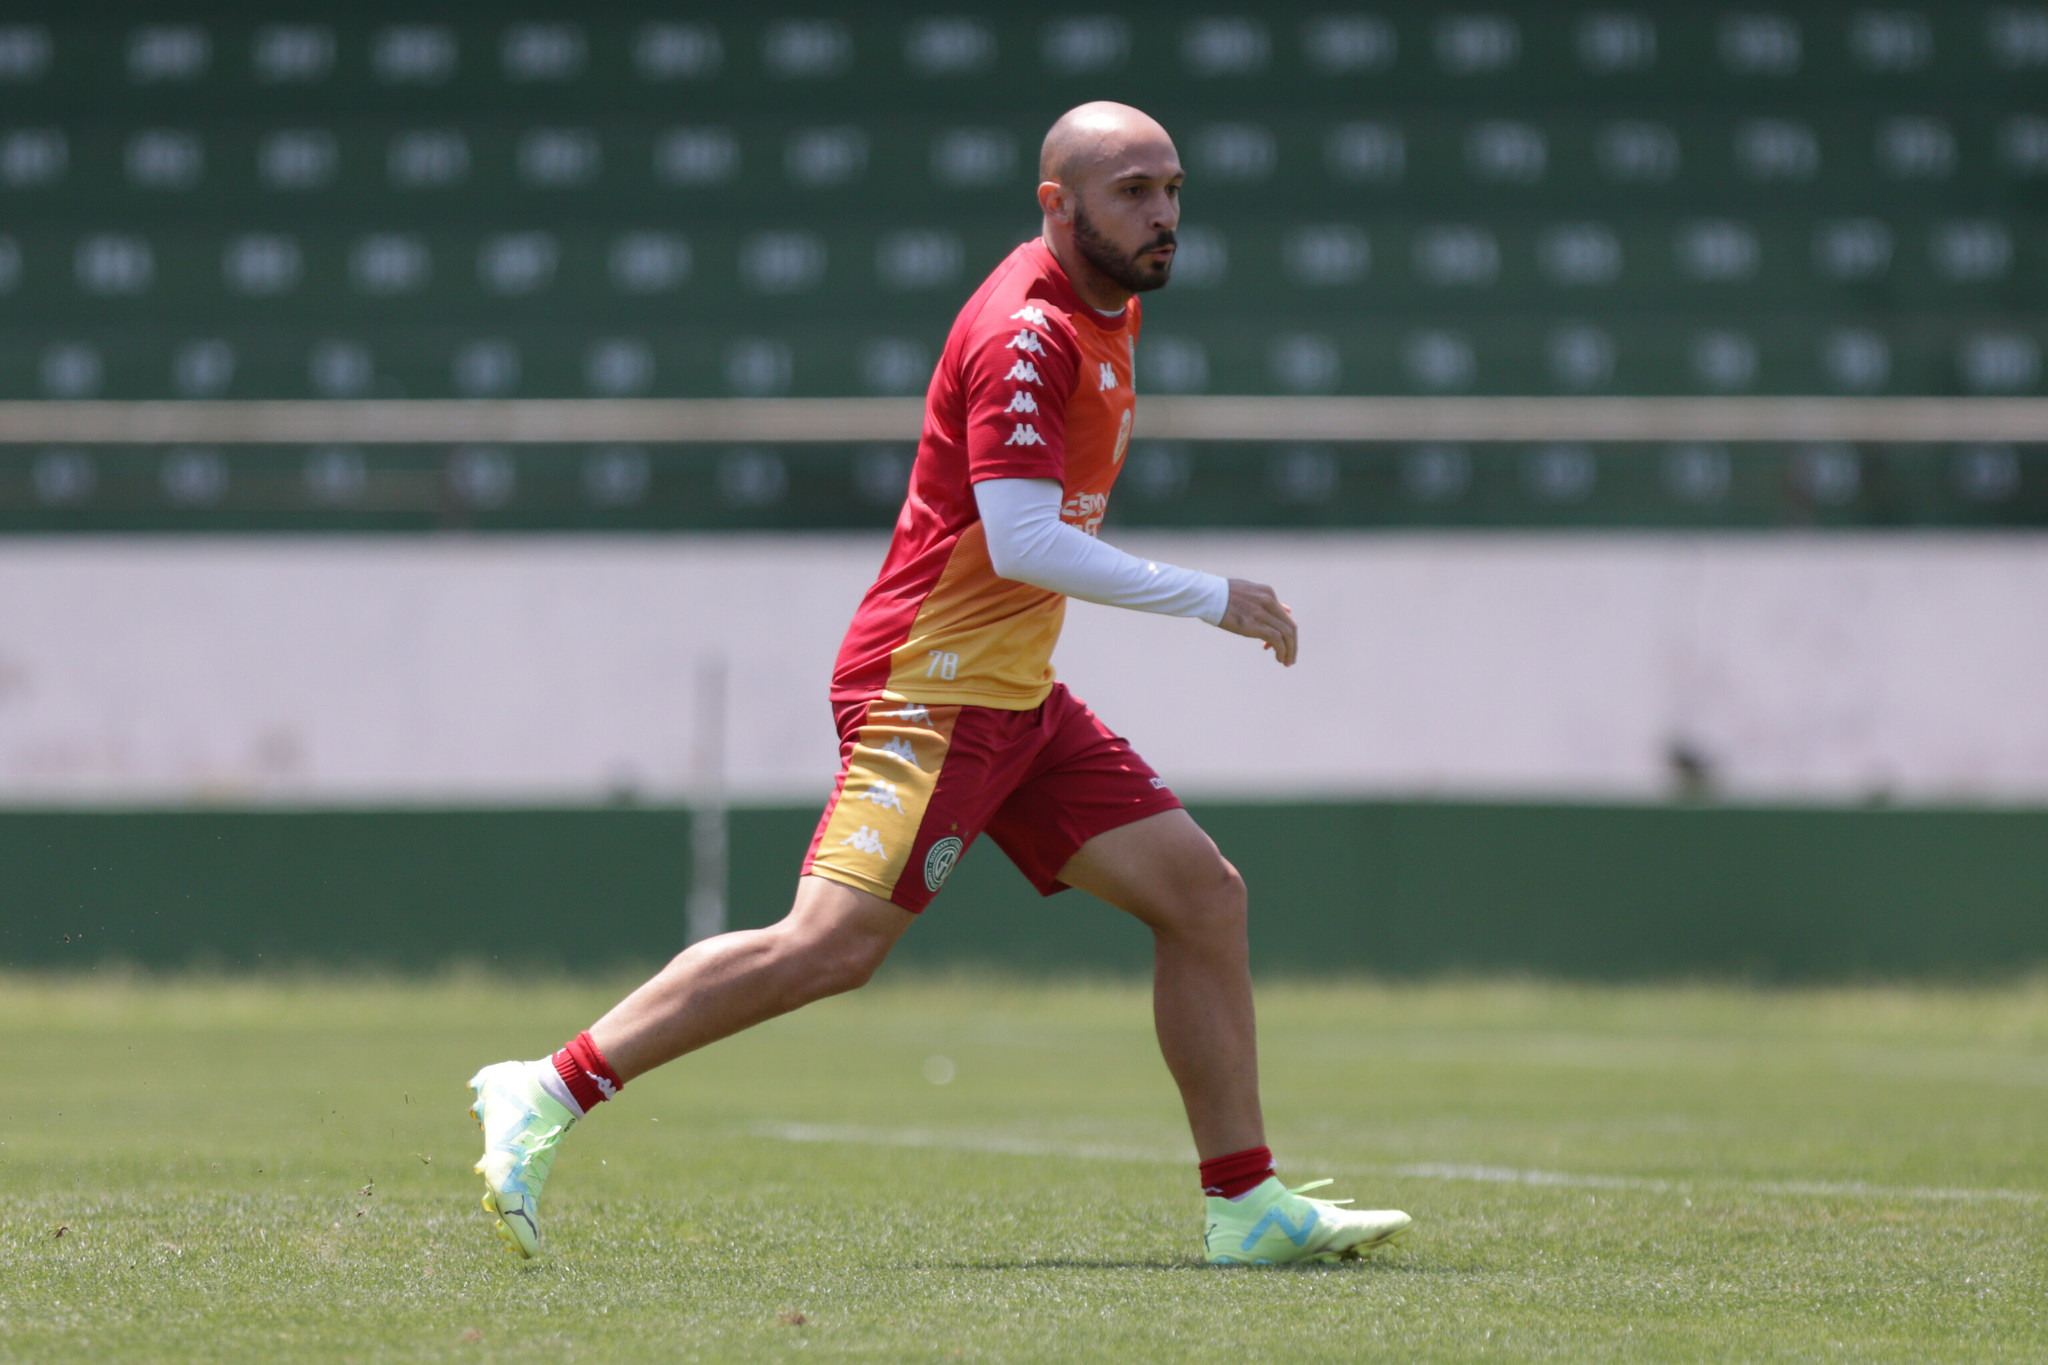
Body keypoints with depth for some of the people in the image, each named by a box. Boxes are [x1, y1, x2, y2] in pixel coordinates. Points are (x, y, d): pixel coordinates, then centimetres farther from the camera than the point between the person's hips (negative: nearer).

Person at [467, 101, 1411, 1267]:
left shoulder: (1107, 312, 14)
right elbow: (1022, 544, -25)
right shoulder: (1028, 333, -17)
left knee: (1204, 896, 4)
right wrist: (1210, 600, -21)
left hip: (1016, 693, 10)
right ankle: (546, 1098, -12)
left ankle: (1247, 1206, 7)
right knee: (837, 942, -19)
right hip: (934, 681, -10)